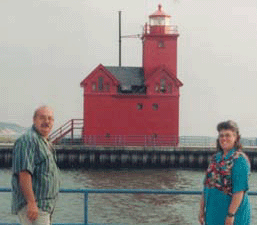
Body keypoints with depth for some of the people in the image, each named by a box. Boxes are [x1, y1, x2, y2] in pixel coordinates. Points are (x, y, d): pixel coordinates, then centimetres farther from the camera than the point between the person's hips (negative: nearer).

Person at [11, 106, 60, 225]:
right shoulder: (28, 140, -14)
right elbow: (24, 173, -23)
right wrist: (31, 202, -28)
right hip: (33, 206, -10)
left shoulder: (45, 143, 20)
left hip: (45, 206, 10)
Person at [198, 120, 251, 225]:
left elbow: (240, 190, -18)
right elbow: (206, 184, 15)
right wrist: (202, 209, 12)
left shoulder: (239, 159, -11)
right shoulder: (216, 158, 11)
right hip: (213, 211, 7)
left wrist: (230, 215, -22)